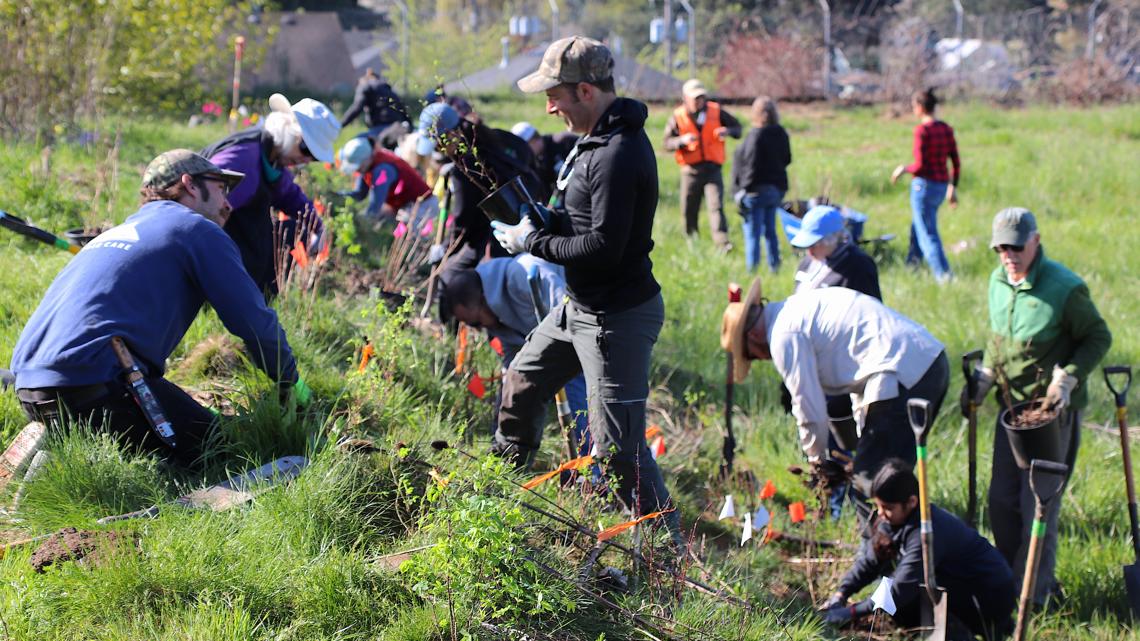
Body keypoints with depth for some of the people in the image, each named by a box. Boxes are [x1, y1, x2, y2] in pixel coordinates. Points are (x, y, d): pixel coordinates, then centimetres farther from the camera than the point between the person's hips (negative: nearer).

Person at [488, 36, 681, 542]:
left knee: (618, 448, -8)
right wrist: (542, 220, 0)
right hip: (580, 307, 11)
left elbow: (603, 247, -28)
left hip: (617, 319, -11)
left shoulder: (619, 154, -25)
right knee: (521, 384, 25)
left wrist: (533, 242, -15)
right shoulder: (597, 139, 8)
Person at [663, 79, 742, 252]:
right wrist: (682, 140, -19)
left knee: (716, 205, -16)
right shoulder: (678, 117, 2)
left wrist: (728, 131, -10)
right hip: (690, 171, 1)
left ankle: (722, 242, -24)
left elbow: (736, 126, 14)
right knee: (689, 211, 6)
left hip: (712, 168, -1)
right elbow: (667, 143, 1)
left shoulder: (715, 111, 4)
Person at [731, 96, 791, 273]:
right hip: (777, 188, 8)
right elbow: (787, 159, 15)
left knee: (752, 234, -1)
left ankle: (752, 269, 1)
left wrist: (741, 192, -14)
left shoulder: (756, 136, -19)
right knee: (770, 231, 18)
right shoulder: (781, 134, 4)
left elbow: (751, 166, -19)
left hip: (757, 191, -8)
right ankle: (774, 266, 22)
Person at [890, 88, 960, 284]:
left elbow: (921, 166, -20)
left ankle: (944, 276, -11)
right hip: (941, 186, 8)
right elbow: (956, 163, 8)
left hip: (924, 185, -8)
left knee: (928, 235, -3)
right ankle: (911, 266, 38)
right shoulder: (946, 129, 5)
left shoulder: (922, 130, -16)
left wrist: (904, 169, -1)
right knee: (917, 228, 25)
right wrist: (953, 187, 17)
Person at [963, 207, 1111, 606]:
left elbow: (1098, 338, -9)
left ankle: (1034, 595, 7)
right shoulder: (998, 281, 3)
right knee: (1002, 500, 11)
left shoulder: (1065, 288, -18)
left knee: (1038, 503, -3)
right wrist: (982, 378, 9)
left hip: (1053, 409, -7)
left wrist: (1068, 378, -20)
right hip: (1012, 404, 7)